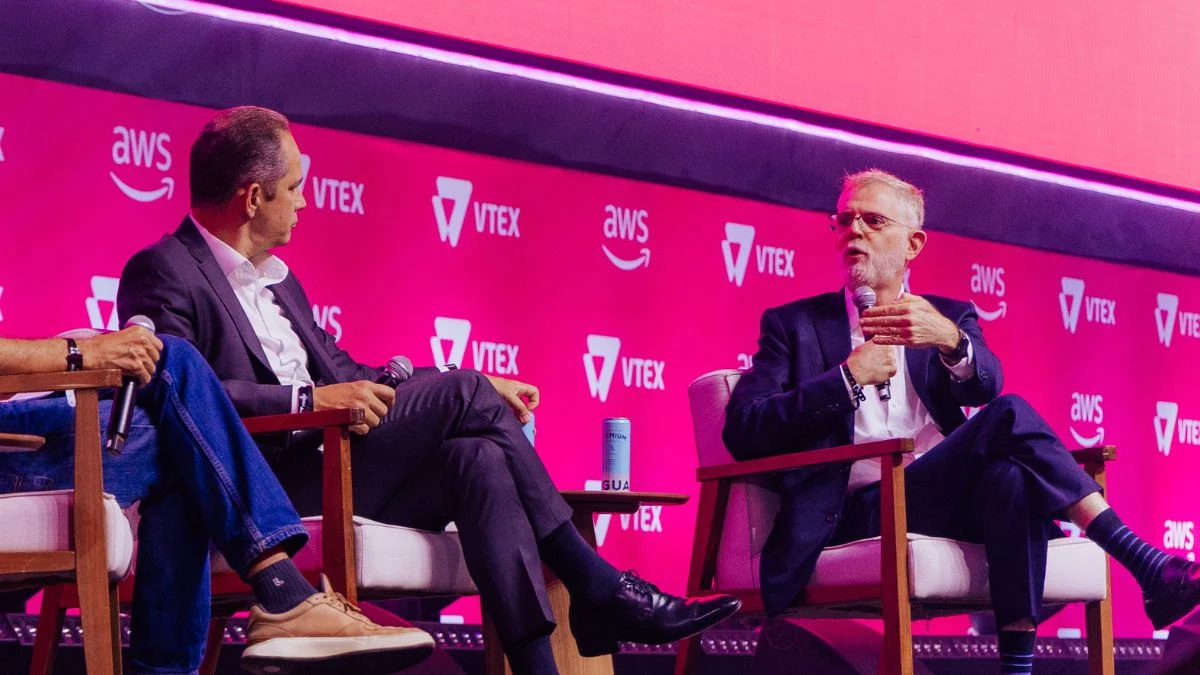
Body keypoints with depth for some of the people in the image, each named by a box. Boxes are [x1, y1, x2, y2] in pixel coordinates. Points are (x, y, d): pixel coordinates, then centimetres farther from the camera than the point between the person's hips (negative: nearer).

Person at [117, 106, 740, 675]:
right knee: (463, 392, -18)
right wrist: (310, 399, -25)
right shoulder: (163, 272, -4)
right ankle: (600, 589, -14)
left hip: (330, 472, 8)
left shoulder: (277, 279, 25)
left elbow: (344, 375, 22)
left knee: (476, 457, -20)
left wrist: (479, 392, 12)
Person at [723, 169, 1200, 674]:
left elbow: (985, 387, -1)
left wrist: (951, 340, -24)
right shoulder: (793, 324, 15)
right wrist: (850, 378, -8)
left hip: (955, 497, 3)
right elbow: (741, 432, -1)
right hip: (861, 513, -3)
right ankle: (1147, 566, -27)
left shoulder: (948, 316, 22)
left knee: (1011, 475, -35)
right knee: (1011, 418, -25)